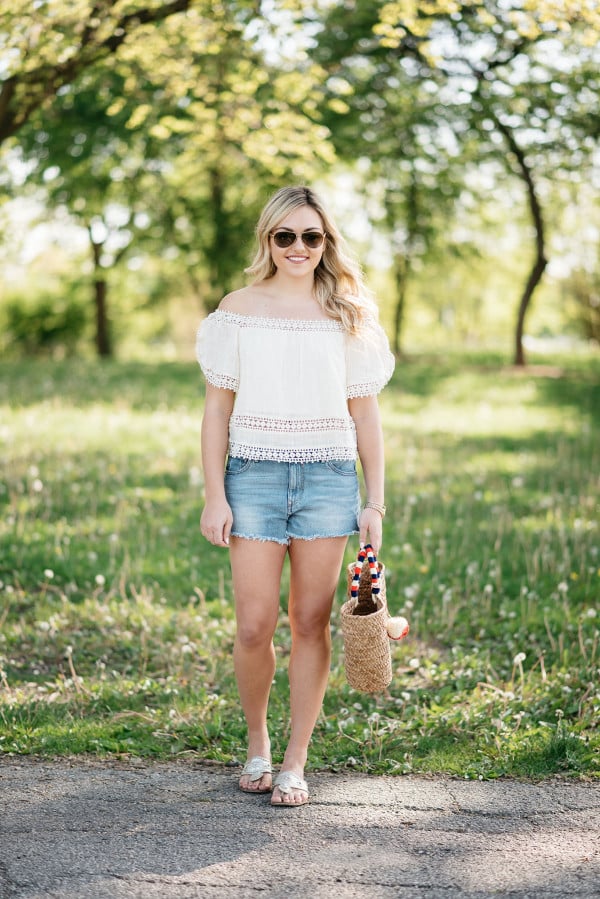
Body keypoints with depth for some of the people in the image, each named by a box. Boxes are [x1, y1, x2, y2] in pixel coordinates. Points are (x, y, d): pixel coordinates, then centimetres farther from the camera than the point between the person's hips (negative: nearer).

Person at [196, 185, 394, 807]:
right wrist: (214, 496, -3)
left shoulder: (349, 317, 7)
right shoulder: (239, 310, 4)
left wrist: (374, 502, 4)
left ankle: (295, 763, 13)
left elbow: (365, 416, 9)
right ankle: (256, 742, 21)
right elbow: (217, 410, 4)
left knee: (311, 623, 3)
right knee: (254, 626, -4)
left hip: (328, 480, 1)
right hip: (254, 476, -1)